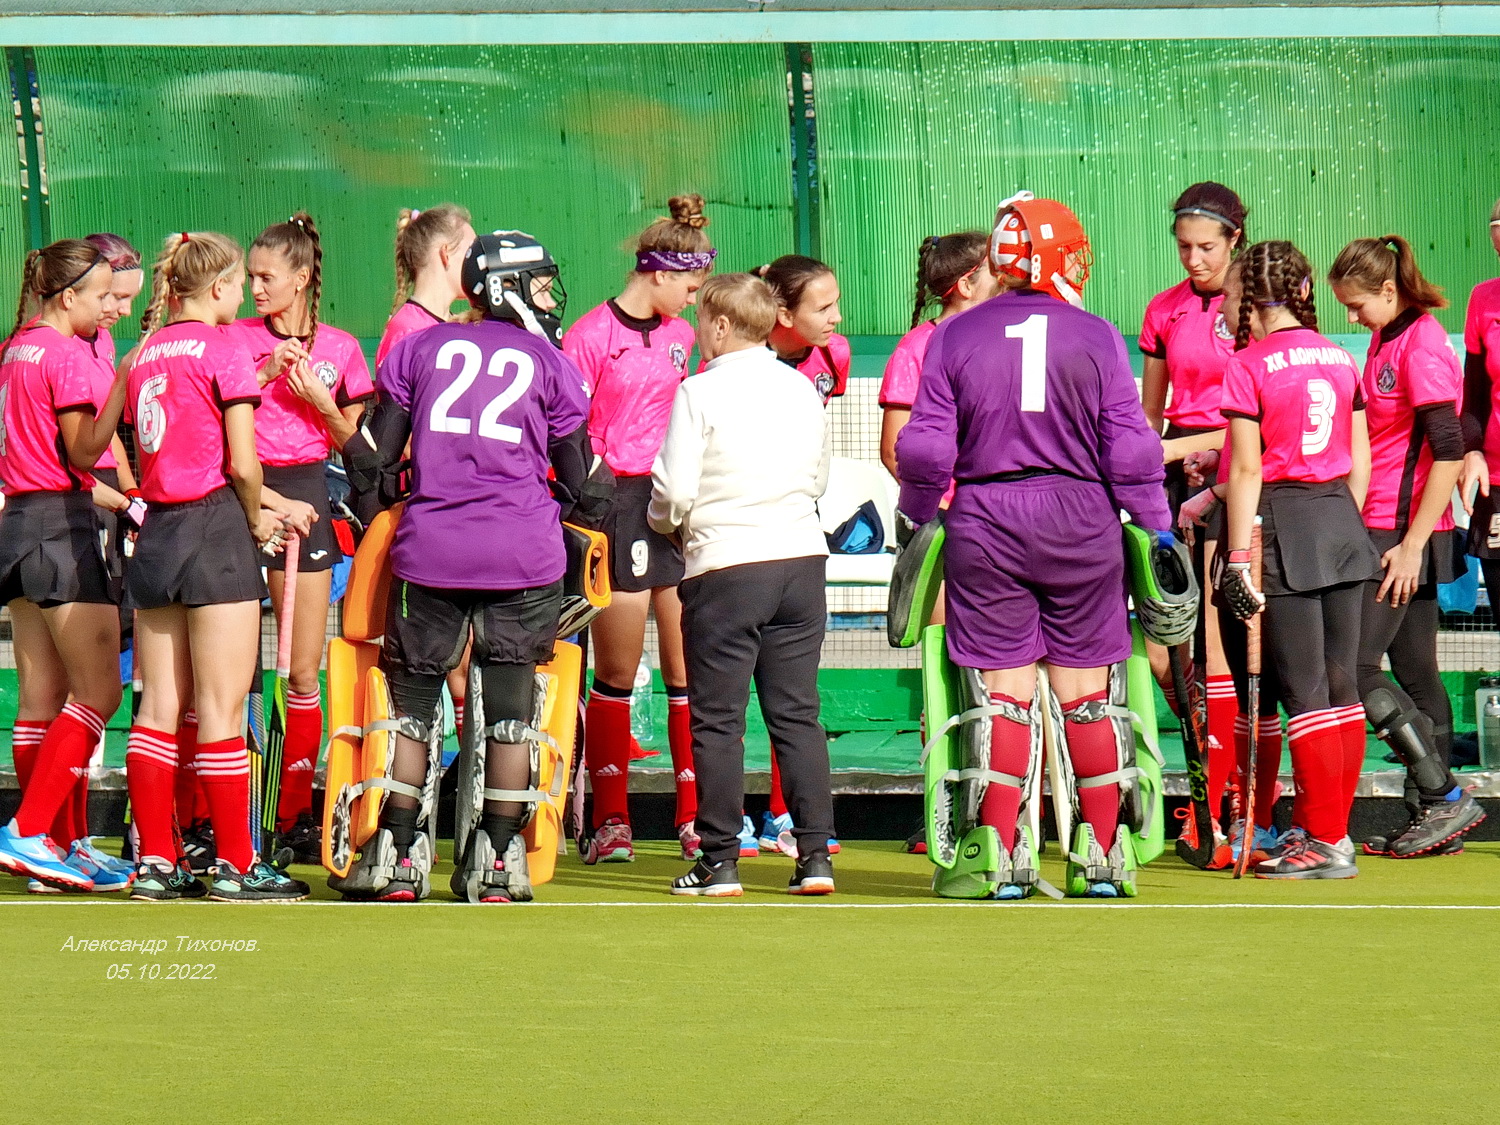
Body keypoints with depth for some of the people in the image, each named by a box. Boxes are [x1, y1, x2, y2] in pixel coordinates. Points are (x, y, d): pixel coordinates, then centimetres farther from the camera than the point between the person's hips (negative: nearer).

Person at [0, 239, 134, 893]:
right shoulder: (67, 354, -11)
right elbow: (84, 451, -14)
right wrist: (124, 382, -19)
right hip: (62, 525, -9)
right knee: (97, 690, -7)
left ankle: (61, 847, 10)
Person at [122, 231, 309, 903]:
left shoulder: (145, 353, 12)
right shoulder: (224, 349, -8)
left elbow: (150, 454, 11)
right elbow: (242, 464, -12)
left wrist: (265, 507, 13)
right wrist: (257, 520, 9)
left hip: (154, 533, 7)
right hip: (214, 529, -7)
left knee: (159, 705, 8)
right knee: (222, 705, -4)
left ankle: (154, 862, 9)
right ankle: (234, 865, -2)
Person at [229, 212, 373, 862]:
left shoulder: (340, 350, 8)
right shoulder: (236, 340, 4)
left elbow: (353, 444, 13)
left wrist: (321, 401, -4)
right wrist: (262, 376, -13)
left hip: (305, 497, 2)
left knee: (304, 672, 4)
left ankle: (296, 817, 10)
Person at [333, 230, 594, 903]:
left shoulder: (421, 347, 11)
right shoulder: (549, 363, 7)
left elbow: (374, 453, 11)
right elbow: (578, 478, 10)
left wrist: (376, 498, 30)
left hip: (429, 546, 1)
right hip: (522, 552, -1)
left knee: (414, 696, 10)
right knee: (511, 701, 6)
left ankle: (398, 855, 6)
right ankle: (499, 860, 5)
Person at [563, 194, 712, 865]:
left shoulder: (679, 335, 14)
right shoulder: (592, 337, -6)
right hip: (619, 504, -6)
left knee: (688, 668, 2)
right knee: (616, 671, -1)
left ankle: (694, 818, 6)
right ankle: (609, 820, 7)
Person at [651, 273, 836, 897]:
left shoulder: (699, 392, -8)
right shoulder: (803, 389, 8)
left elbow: (674, 494, -10)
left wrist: (661, 519, 11)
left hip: (724, 565, -5)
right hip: (802, 558, 5)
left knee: (717, 718, 2)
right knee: (797, 712, 9)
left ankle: (719, 860, 1)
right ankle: (815, 854, 5)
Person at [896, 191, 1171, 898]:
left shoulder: (954, 337, 2)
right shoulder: (1096, 338, -1)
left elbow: (925, 450, -1)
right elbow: (1130, 452, -4)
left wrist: (916, 522, 13)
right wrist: (1156, 529, 6)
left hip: (984, 524, 1)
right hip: (1081, 522, -1)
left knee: (1004, 692, 4)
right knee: (1085, 692, 7)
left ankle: (1001, 850, 0)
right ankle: (1100, 853, 11)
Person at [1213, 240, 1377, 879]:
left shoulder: (1249, 366, -8)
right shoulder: (1340, 360, 9)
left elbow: (1247, 470, -11)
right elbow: (1360, 460, 11)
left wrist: (1238, 556, -9)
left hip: (1283, 522, -6)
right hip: (1342, 523, 6)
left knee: (1304, 693, -3)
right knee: (1340, 688, 10)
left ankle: (1325, 843, -1)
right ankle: (1328, 829, 17)